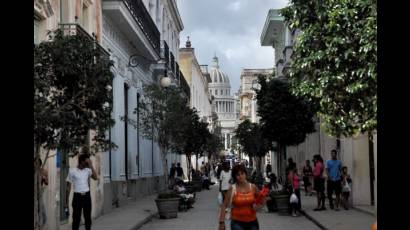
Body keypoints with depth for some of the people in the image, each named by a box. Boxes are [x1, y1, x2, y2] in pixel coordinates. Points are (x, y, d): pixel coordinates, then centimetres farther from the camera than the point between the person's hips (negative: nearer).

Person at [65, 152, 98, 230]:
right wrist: (66, 201, -1)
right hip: (77, 196, -3)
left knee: (88, 217, 8)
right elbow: (68, 186, 0)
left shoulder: (88, 170, 5)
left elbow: (95, 177, -11)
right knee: (76, 218, 1)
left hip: (87, 196, 3)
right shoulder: (72, 171, -4)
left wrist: (91, 166, -11)